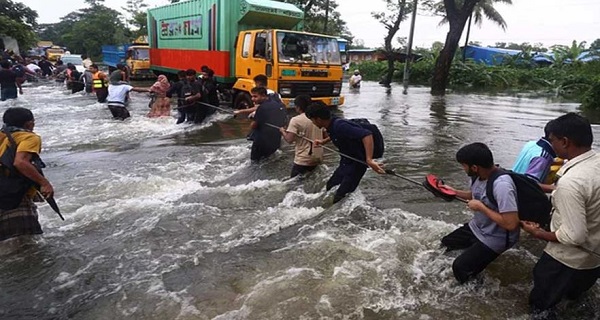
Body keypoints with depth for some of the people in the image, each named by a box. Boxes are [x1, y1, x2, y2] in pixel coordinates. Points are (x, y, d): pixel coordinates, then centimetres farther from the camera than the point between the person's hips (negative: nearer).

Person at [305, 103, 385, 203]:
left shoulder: (339, 126, -31)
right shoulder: (332, 125, -3)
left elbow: (367, 135, -41)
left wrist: (369, 160, -48)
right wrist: (323, 141, 17)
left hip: (356, 164, -9)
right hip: (345, 163, 10)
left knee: (340, 198, -5)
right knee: (329, 188, 20)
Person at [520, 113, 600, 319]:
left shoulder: (570, 182, -37)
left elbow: (575, 235, -33)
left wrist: (538, 233, -17)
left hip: (569, 258, -8)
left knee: (542, 301, 19)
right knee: (577, 288, 39)